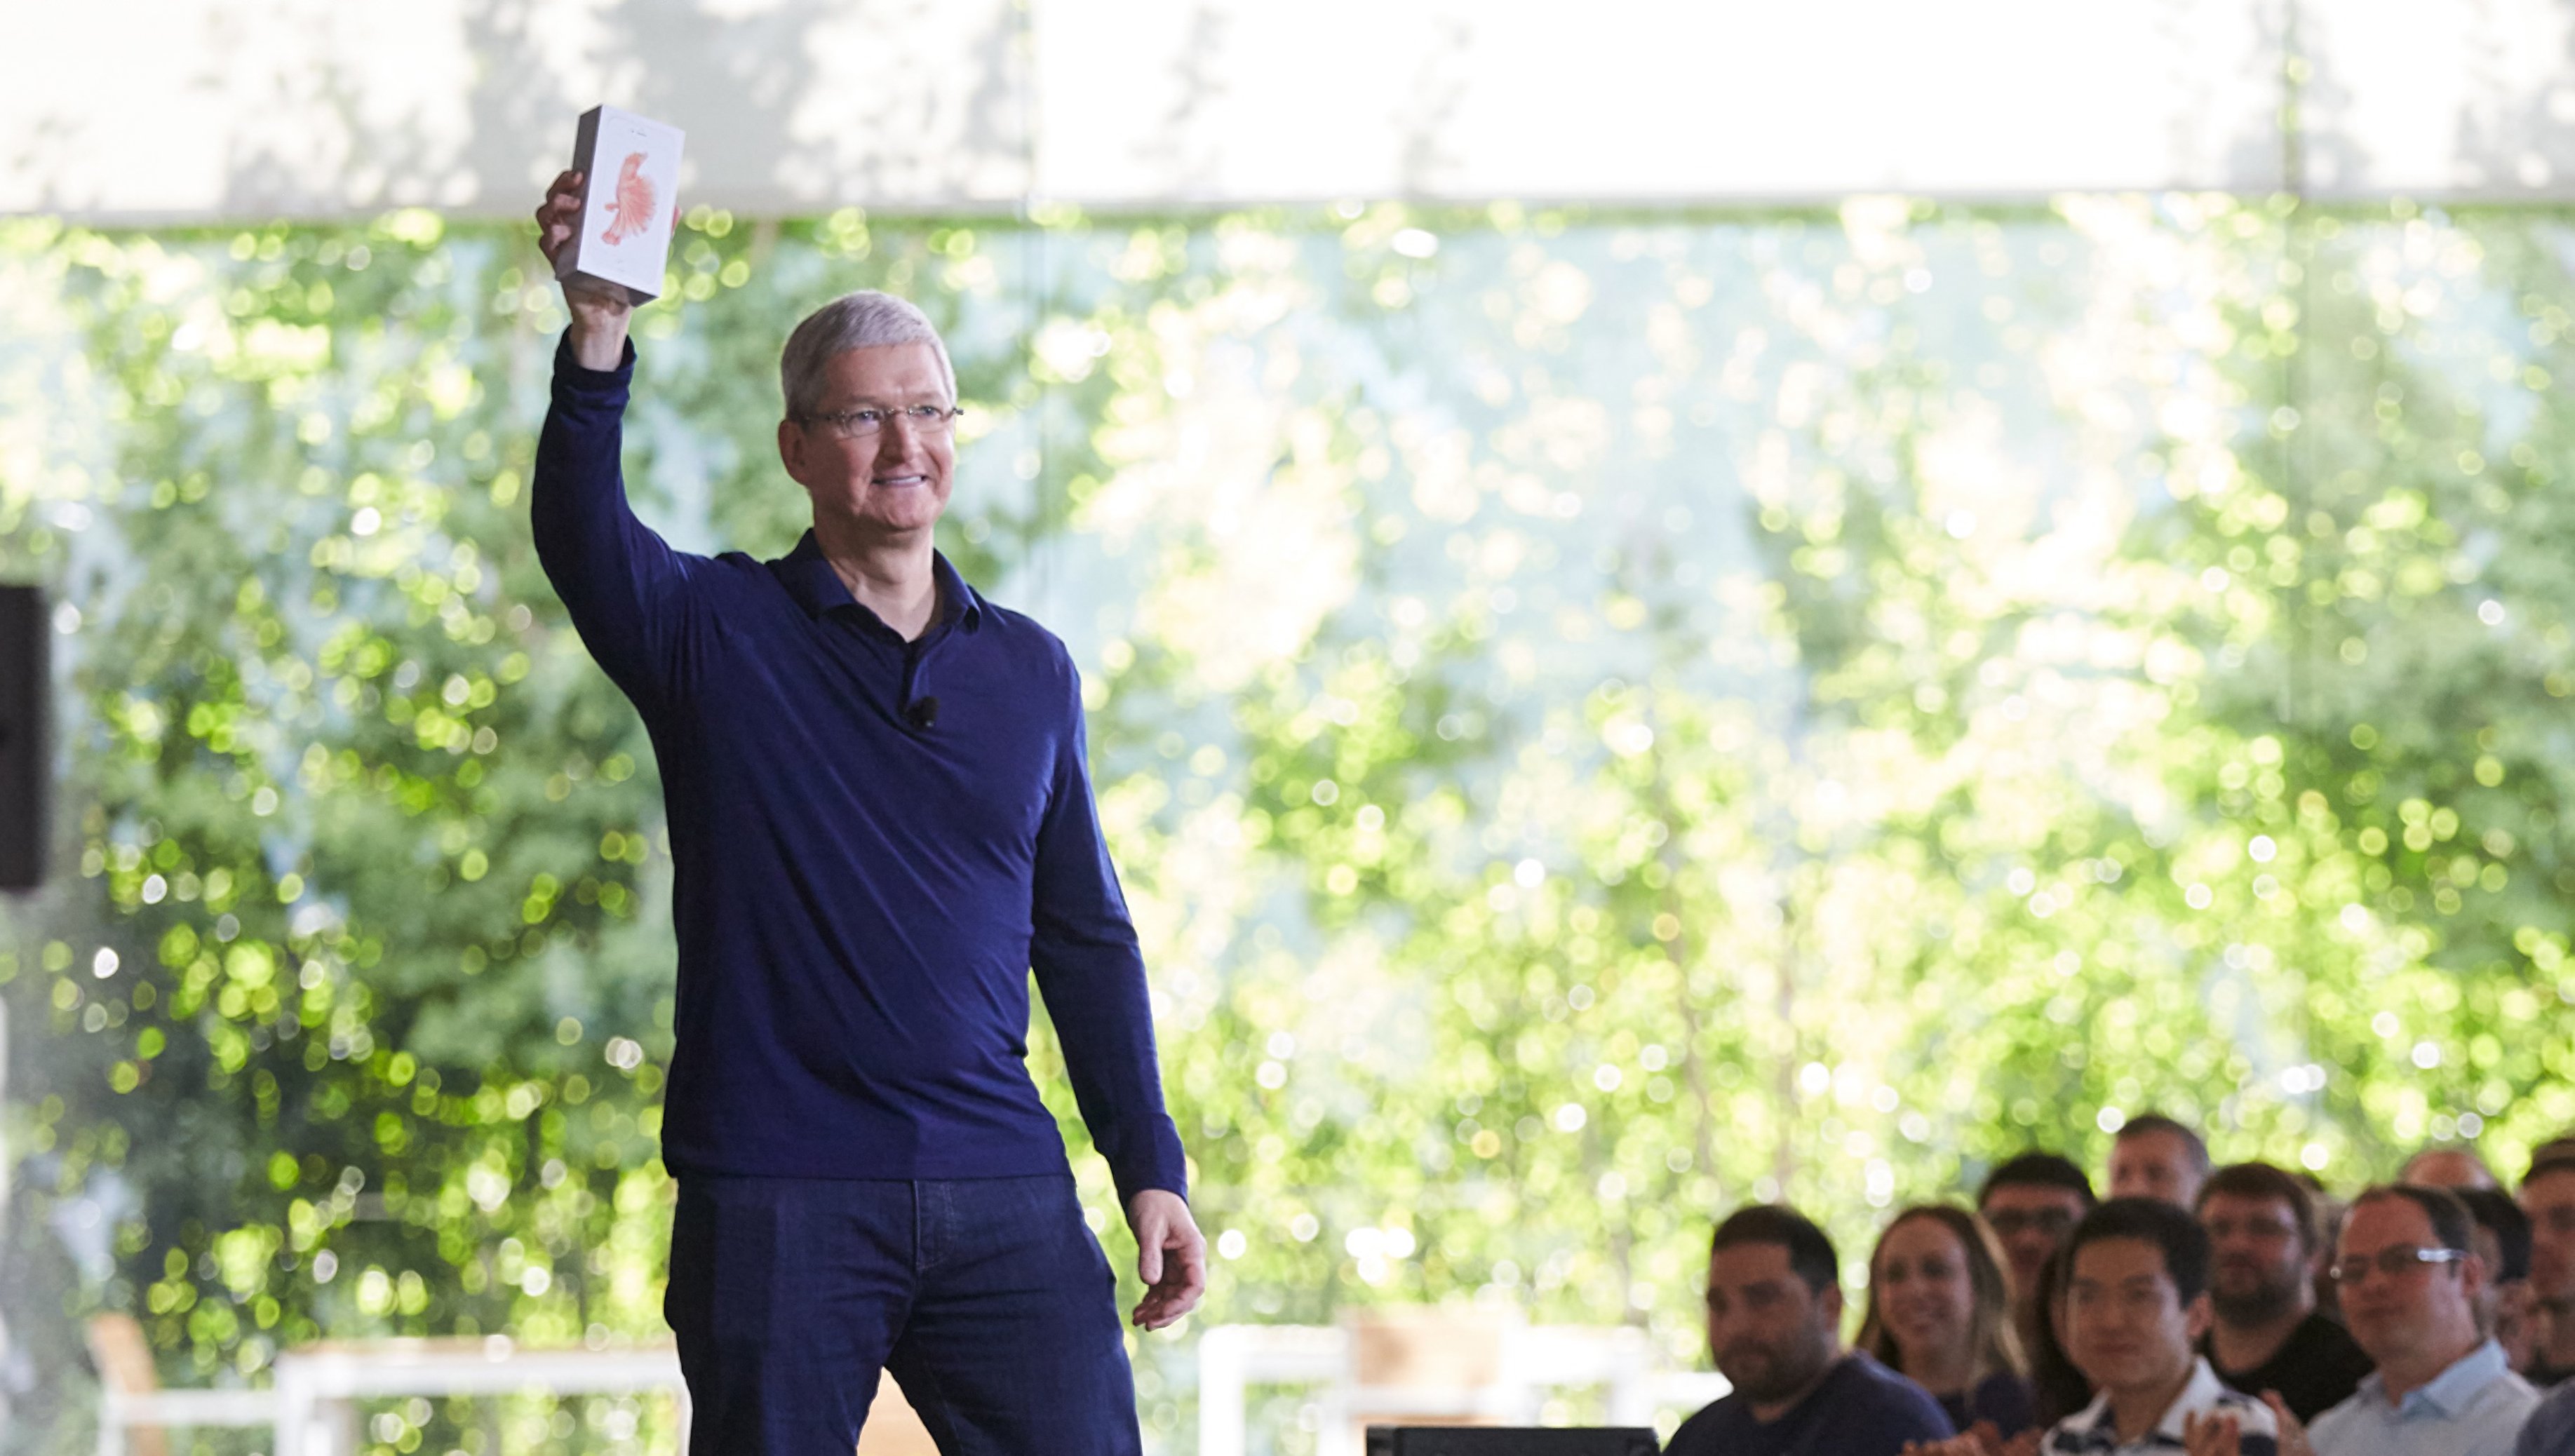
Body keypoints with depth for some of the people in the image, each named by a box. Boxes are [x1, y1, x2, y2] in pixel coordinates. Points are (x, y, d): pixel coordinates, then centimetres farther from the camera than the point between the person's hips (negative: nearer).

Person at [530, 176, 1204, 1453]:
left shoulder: (1030, 669, 14)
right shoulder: (716, 631, 4)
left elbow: (1087, 940, 17)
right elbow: (580, 533, -17)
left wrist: (1150, 1169, 11)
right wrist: (597, 339, -33)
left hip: (1003, 1197, 3)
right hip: (774, 1195, -3)